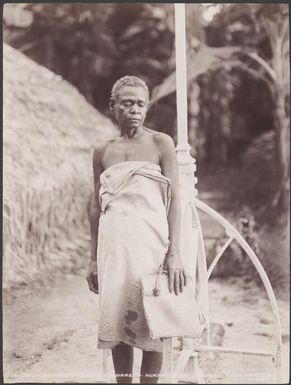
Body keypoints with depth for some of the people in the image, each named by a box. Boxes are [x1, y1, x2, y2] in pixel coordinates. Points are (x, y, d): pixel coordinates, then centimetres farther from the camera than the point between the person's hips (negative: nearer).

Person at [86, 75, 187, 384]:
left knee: (150, 323, 0)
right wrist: (93, 259, 11)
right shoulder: (102, 151, 10)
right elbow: (97, 206, 13)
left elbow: (174, 199, -2)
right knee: (116, 322, 5)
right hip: (113, 244, 3)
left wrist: (174, 253, -10)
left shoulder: (161, 144, 2)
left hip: (150, 241, -3)